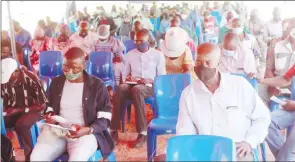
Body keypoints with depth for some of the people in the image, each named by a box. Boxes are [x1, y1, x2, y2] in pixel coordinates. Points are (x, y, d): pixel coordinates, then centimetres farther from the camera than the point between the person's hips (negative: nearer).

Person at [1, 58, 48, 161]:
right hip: (12, 111, 4)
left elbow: (42, 105, -15)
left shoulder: (31, 79, -21)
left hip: (31, 110, -4)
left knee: (21, 125, -35)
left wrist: (20, 110, -20)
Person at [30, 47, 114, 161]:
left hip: (86, 133, -4)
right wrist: (49, 115, -1)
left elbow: (105, 118, -3)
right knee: (36, 157, -21)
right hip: (56, 130, 4)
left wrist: (88, 130, -21)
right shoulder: (56, 82, 10)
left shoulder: (97, 85, -3)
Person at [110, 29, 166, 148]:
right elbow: (124, 74, 17)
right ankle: (114, 131, -32)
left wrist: (149, 81, -17)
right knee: (121, 88, -33)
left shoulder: (158, 55, 5)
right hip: (132, 85, 3)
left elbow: (162, 77, 1)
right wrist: (127, 78, -8)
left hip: (149, 87, -3)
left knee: (137, 89, -39)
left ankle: (142, 133, -35)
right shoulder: (130, 54, 15)